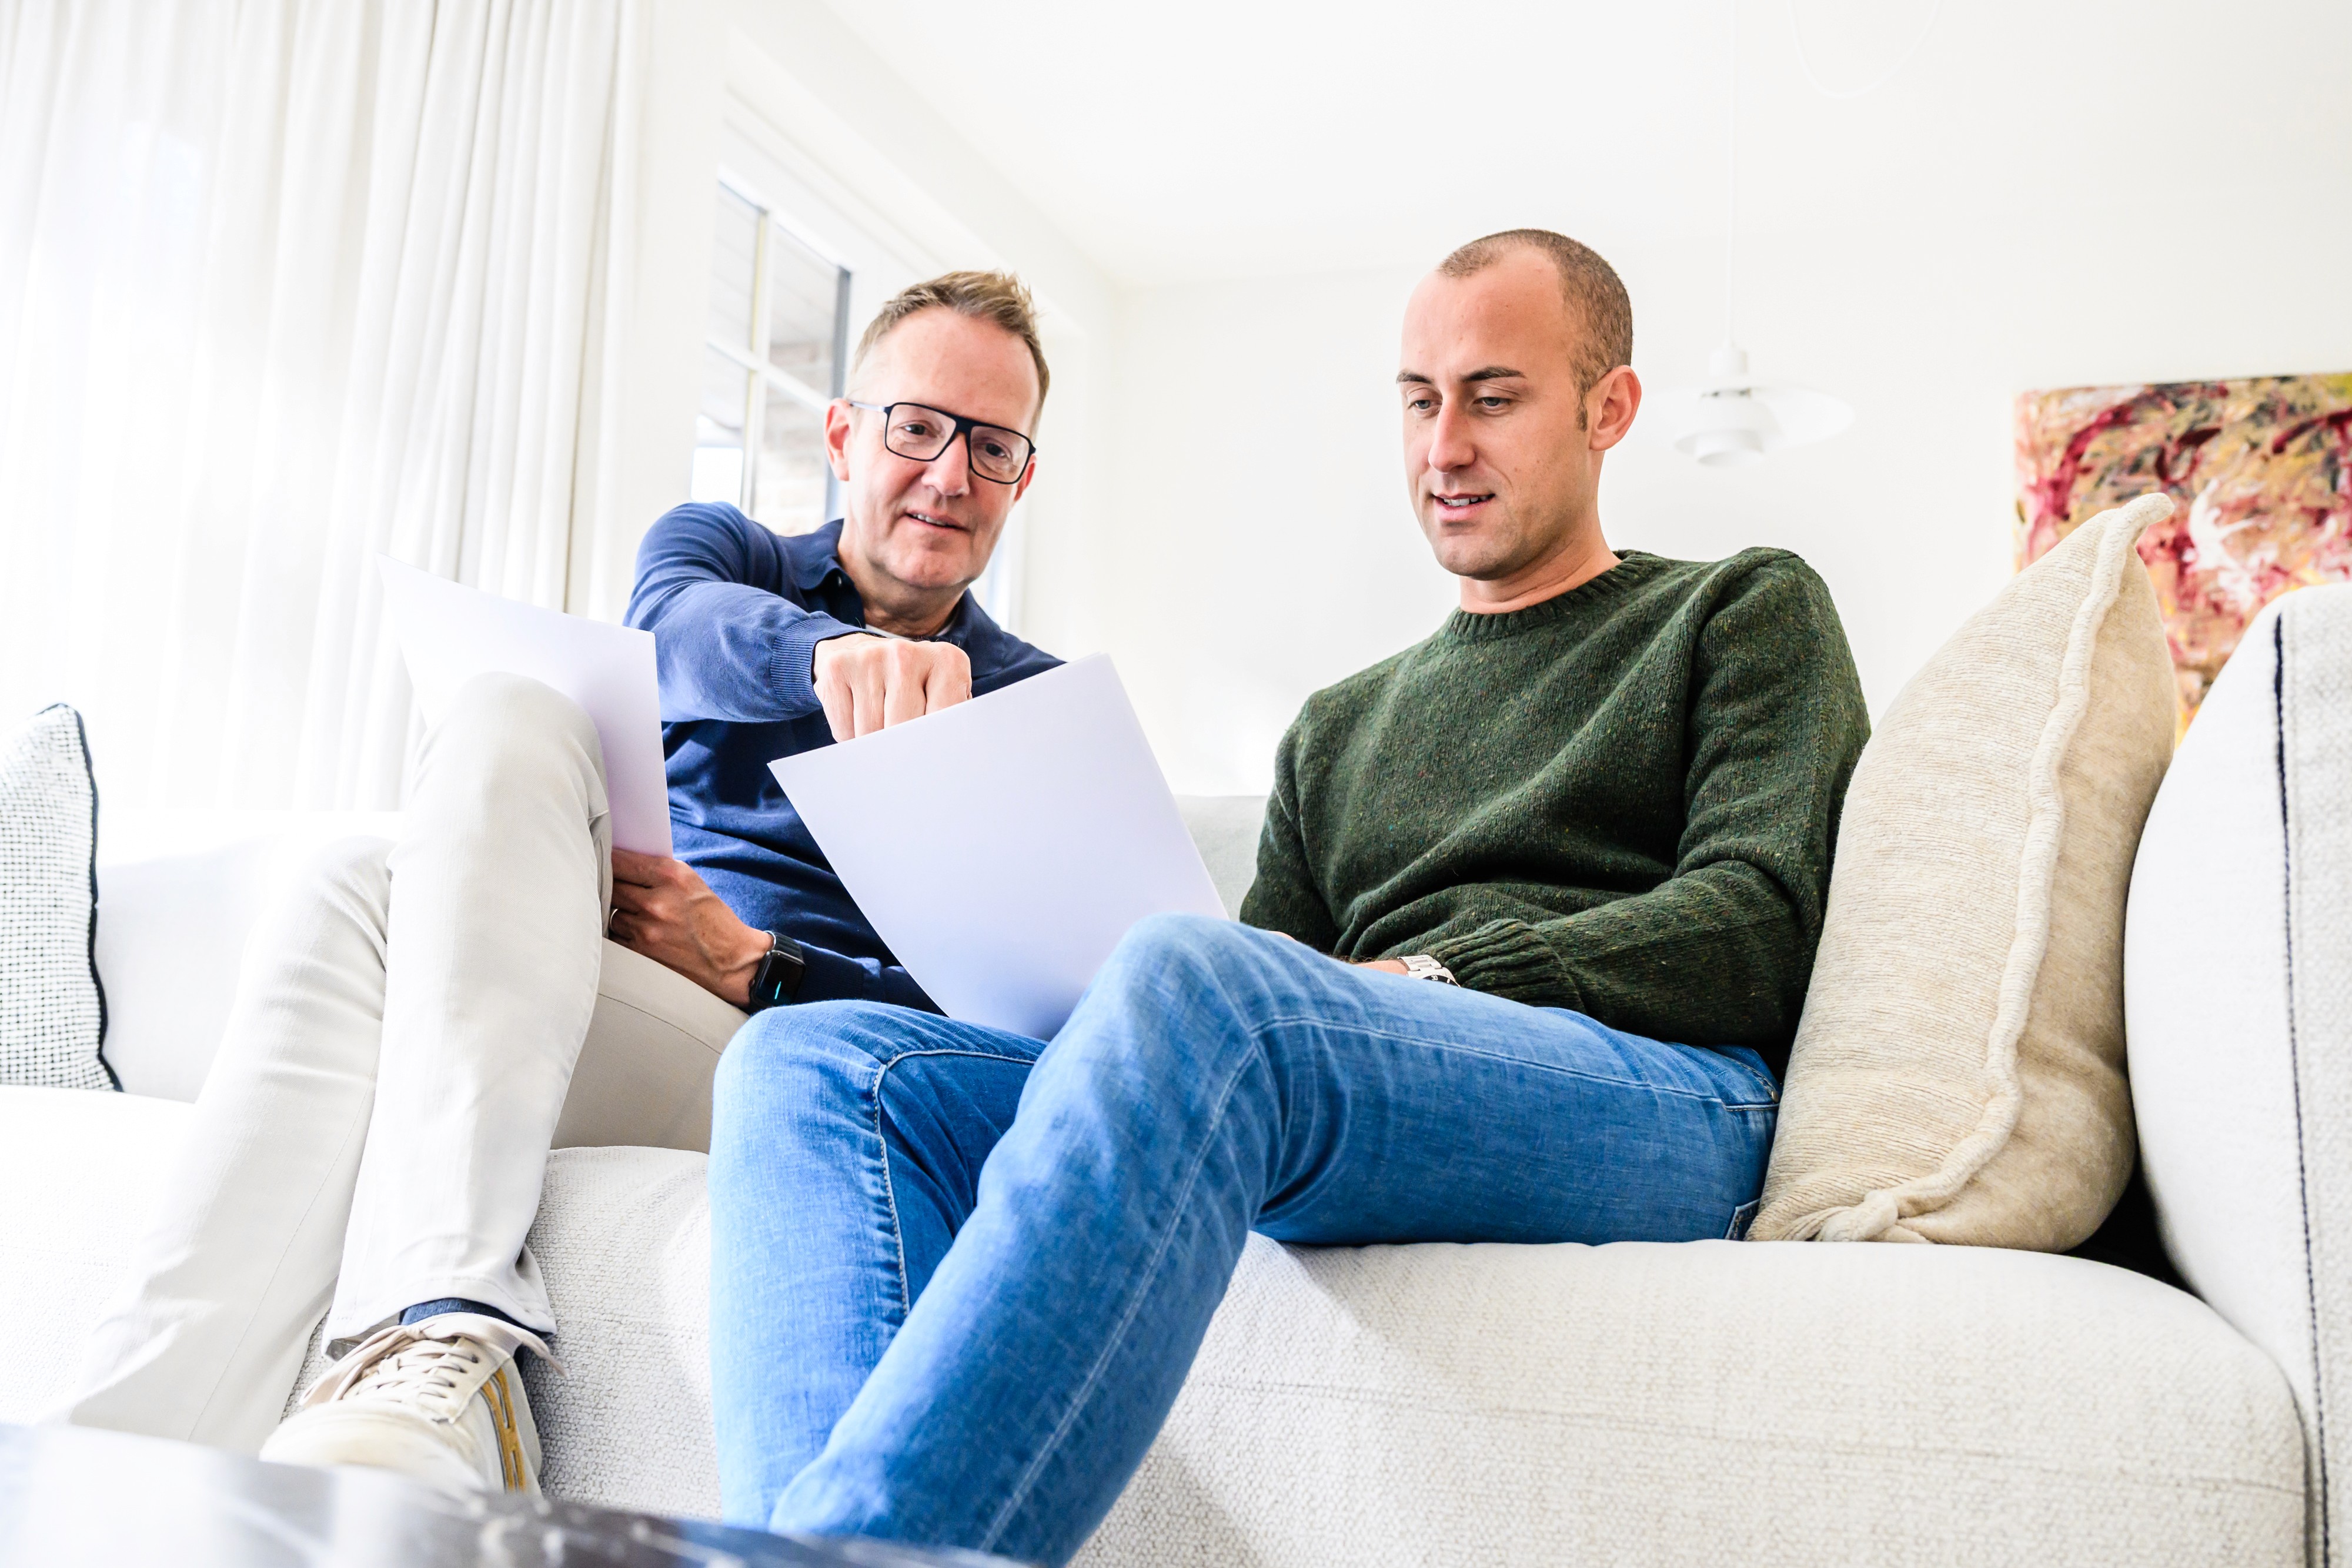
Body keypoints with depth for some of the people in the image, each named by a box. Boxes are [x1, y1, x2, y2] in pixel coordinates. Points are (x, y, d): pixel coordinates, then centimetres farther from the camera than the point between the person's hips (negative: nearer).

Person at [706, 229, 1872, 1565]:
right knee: (814, 1058, -16)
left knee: (1196, 993, -37)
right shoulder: (1339, 729, 32)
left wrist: (1429, 981, -13)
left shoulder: (1748, 612, 19)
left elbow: (1760, 924, 1)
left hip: (1659, 1103, -4)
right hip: (1342, 1120, 5)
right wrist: (1063, 974, -3)